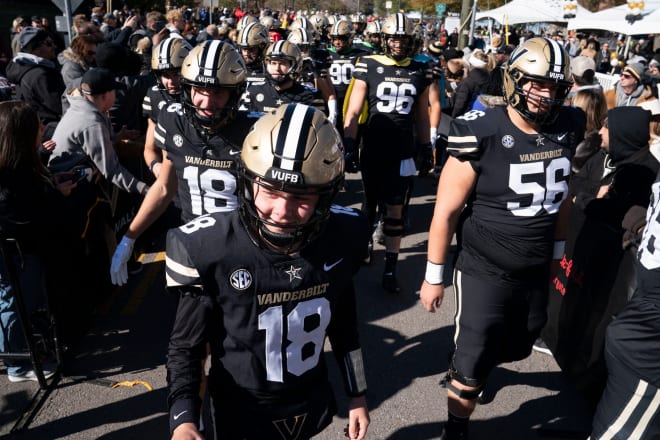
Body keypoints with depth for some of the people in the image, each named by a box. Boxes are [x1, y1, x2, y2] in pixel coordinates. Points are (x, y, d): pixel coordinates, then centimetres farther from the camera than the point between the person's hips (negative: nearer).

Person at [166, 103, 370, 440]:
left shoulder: (341, 238, -16)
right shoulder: (210, 250, -26)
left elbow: (343, 324, 1)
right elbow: (186, 346, -13)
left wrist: (357, 396, 9)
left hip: (312, 404, 3)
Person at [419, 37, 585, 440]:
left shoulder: (568, 129, -3)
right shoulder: (484, 134, -19)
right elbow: (446, 211, -13)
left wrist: (560, 250, 16)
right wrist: (435, 275, -9)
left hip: (537, 272, 6)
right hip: (485, 271, -5)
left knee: (515, 349, 23)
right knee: (472, 364, 4)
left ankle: (475, 369, 55)